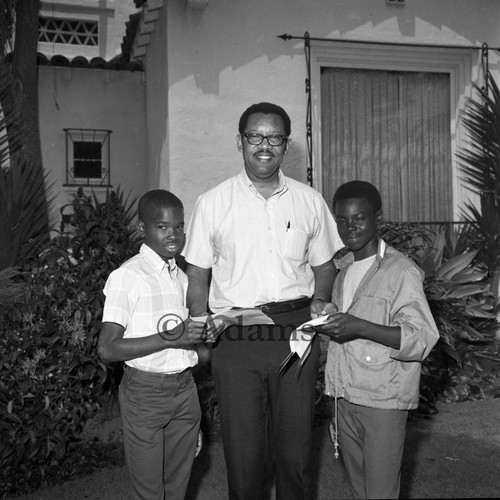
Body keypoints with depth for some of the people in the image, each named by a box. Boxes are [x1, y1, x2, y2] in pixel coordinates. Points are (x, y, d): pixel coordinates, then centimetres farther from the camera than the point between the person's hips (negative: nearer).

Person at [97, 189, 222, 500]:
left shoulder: (182, 277, 8)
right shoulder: (127, 277, -12)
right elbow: (107, 349, -18)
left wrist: (202, 334, -4)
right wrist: (170, 337, -22)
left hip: (185, 387, 6)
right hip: (146, 391, -6)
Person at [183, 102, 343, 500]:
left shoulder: (310, 202, 7)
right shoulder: (213, 203, 2)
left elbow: (323, 265, 16)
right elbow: (197, 276, 5)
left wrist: (320, 301, -2)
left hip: (296, 332, 2)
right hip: (235, 336, -1)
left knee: (296, 447, 11)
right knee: (243, 450, 7)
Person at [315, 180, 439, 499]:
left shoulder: (402, 271, -13)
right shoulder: (344, 269, 12)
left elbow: (423, 339, -19)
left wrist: (360, 327, -26)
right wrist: (324, 323, 7)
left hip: (383, 400, -7)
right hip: (345, 395, 7)